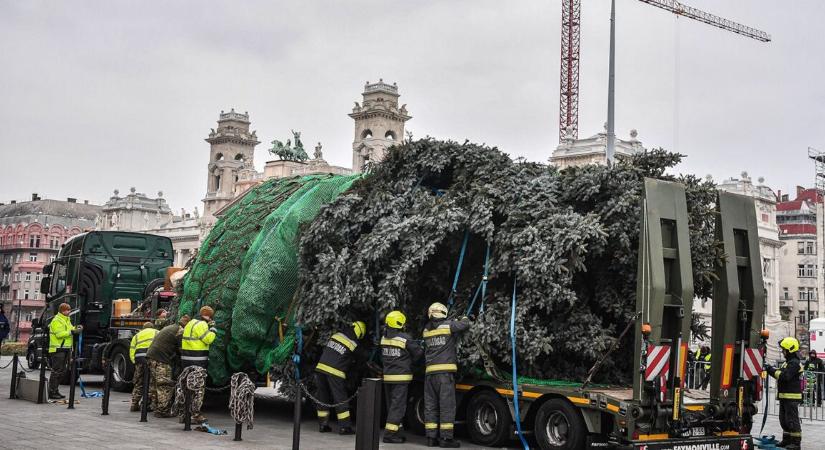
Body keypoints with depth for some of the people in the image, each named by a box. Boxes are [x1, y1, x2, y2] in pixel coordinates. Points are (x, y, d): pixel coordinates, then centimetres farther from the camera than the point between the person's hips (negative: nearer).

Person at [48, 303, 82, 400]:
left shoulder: (67, 320, 19)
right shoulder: (56, 321, -12)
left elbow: (69, 329, 22)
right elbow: (59, 334, -21)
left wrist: (76, 328, 2)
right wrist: (72, 332, -25)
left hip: (66, 348, 10)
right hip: (58, 349, -10)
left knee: (62, 371, 13)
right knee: (56, 371, -8)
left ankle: (55, 391, 20)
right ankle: (52, 393, -5)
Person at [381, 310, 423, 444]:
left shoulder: (384, 338, 5)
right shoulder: (405, 339, -14)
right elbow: (418, 353, -5)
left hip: (387, 376, 7)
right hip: (400, 377, -7)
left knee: (391, 405, 15)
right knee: (398, 406, -4)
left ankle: (395, 432, 22)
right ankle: (389, 433, -8)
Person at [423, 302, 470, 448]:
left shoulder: (426, 329, 11)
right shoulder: (448, 325, -4)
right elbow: (465, 325, -5)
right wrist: (464, 318, 21)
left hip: (429, 372, 5)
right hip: (445, 371, -5)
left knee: (430, 406, 9)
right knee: (447, 405, -2)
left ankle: (431, 437, 10)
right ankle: (446, 438, -5)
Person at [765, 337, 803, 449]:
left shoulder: (794, 363, -15)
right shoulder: (787, 362, 18)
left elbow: (784, 376, -25)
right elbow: (779, 373, 18)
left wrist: (772, 370, -20)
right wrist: (770, 369, 2)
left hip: (792, 397, -10)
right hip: (784, 396, 10)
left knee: (792, 419, -5)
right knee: (784, 419, 15)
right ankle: (787, 440, 23)